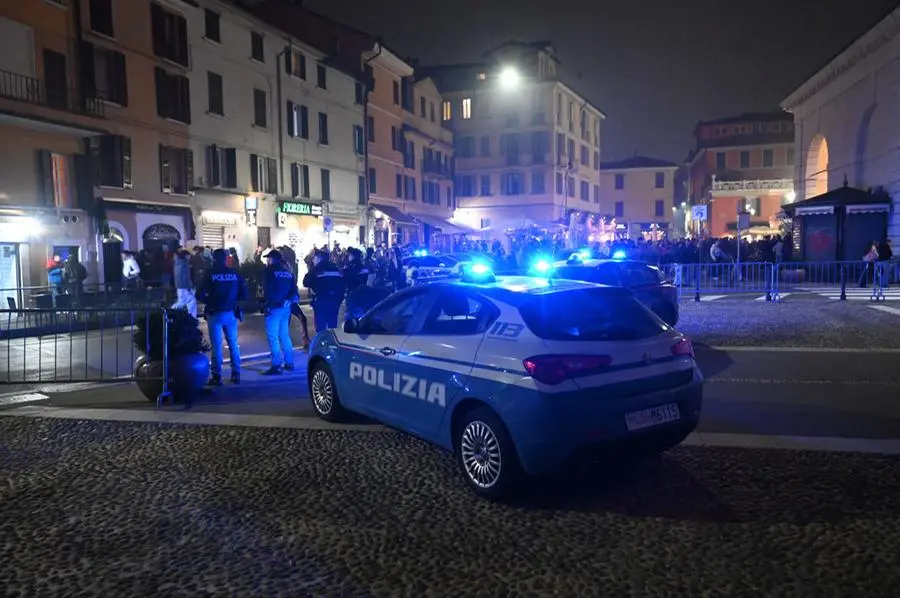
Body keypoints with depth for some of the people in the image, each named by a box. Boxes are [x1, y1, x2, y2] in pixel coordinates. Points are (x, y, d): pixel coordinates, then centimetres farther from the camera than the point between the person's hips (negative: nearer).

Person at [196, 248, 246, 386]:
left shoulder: (210, 274, -7)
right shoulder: (234, 273, 1)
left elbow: (200, 295, -10)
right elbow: (244, 294, 2)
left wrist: (209, 301, 8)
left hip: (215, 314, -3)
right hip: (231, 313, 3)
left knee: (216, 346, 2)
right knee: (233, 344, 12)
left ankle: (216, 376, 3)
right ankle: (236, 374, 14)